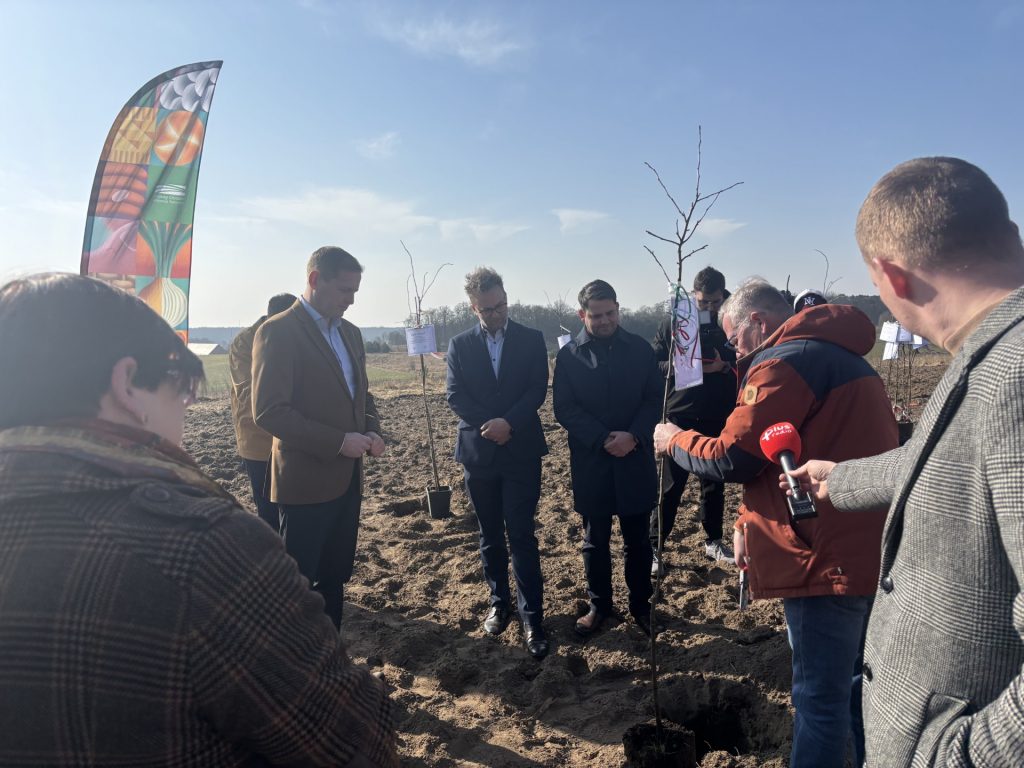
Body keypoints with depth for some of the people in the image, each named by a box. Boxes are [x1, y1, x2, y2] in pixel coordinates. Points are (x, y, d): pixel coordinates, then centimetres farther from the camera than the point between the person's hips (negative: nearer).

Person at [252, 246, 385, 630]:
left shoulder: (349, 332, 11)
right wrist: (338, 441, -21)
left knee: (335, 577, 18)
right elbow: (269, 412, -19)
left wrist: (372, 431, -1)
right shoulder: (278, 332, -13)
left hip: (347, 478, 8)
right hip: (306, 481, -7)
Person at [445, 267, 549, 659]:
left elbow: (537, 390, -5)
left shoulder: (531, 340, 3)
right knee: (490, 535, 12)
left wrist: (509, 424, -18)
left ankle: (532, 617, 3)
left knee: (521, 535, -4)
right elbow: (455, 395, -3)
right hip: (478, 450, 2)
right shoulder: (460, 344, 6)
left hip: (521, 451, -2)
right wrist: (490, 425, -14)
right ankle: (499, 602, 27)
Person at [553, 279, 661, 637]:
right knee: (595, 540, 12)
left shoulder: (640, 349, 1)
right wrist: (603, 440, -16)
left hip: (635, 459, 1)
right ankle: (599, 605, 29)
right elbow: (564, 409, -6)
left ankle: (640, 604, 30)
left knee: (637, 539, 12)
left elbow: (655, 399, 0)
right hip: (590, 462, 0)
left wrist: (633, 436, -16)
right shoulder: (569, 355, -2)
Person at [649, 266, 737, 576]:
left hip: (718, 419, 2)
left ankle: (714, 542, 30)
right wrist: (674, 365, -21)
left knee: (714, 484, 14)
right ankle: (655, 548, 9)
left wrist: (723, 366, -17)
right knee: (670, 485, 0)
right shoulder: (671, 324, -1)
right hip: (680, 417, -2)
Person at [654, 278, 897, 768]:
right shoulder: (841, 357, 17)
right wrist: (754, 522, 13)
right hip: (869, 550, 10)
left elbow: (732, 458, -18)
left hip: (827, 558, -10)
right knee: (856, 683, 23)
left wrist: (674, 440, 1)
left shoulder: (784, 361, -14)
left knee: (819, 697, 3)